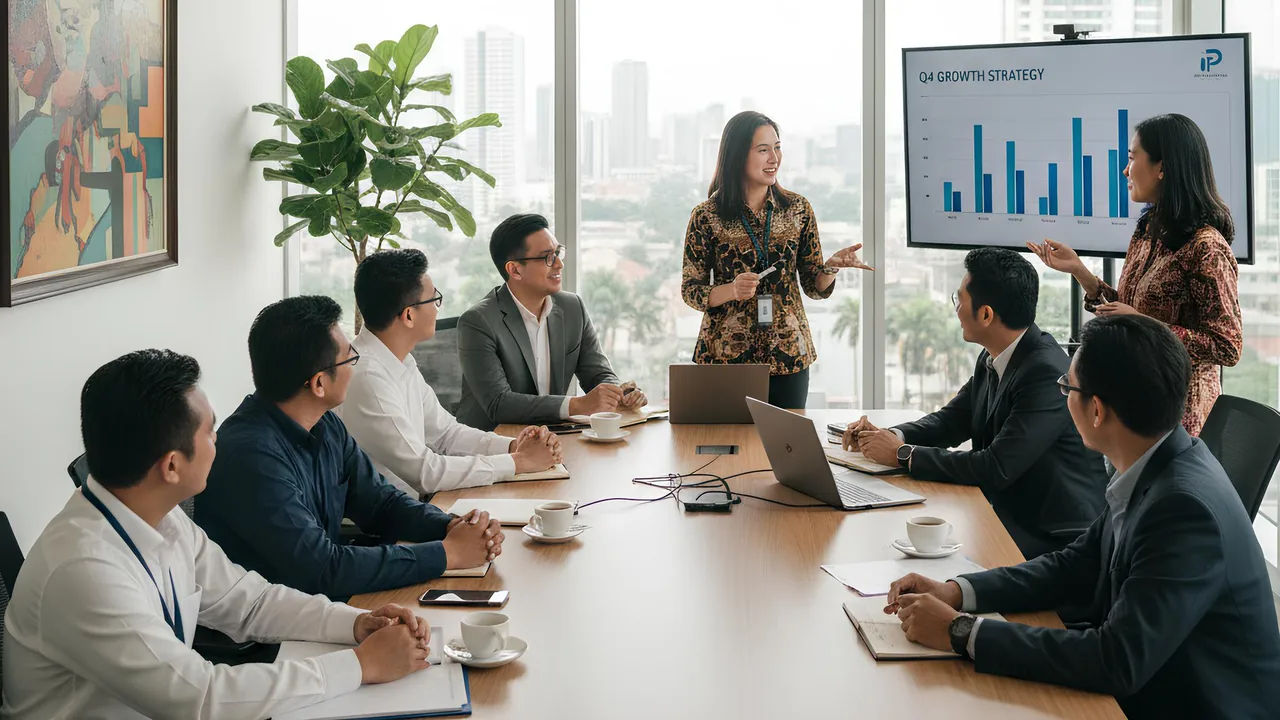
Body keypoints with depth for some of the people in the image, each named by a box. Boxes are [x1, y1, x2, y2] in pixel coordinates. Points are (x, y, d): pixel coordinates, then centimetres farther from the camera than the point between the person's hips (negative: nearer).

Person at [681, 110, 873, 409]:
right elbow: (690, 291, 0)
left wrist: (831, 267, -15)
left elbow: (814, 287, 6)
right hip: (725, 355, -2)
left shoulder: (798, 209, 4)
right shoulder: (706, 216, -3)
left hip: (788, 357, 2)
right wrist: (731, 291, -18)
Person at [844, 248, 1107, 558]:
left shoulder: (1047, 374, -23)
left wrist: (903, 454, -17)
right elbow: (952, 420, 18)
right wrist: (889, 437, -2)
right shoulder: (992, 360, 5)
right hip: (1008, 515, 8)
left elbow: (996, 469, -26)